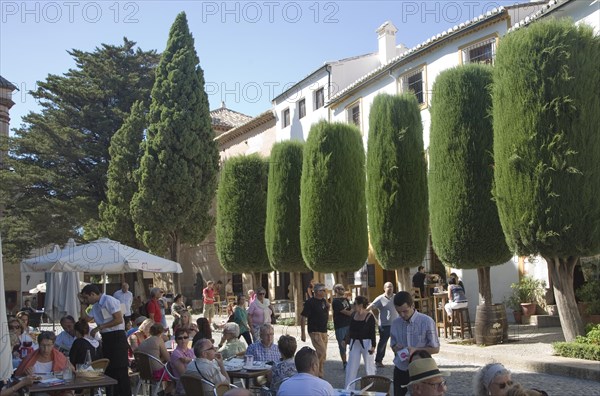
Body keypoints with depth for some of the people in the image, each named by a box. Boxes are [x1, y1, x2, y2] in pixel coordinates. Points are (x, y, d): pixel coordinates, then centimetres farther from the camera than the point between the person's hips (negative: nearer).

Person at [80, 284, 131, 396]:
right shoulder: (96, 305, 15)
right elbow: (86, 318, 18)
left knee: (120, 370, -8)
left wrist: (100, 327, -16)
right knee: (108, 369, 15)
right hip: (106, 338, 10)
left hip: (117, 337, -10)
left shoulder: (109, 301, -13)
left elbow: (119, 320, -19)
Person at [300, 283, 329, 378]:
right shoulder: (310, 302, -12)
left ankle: (319, 375, 22)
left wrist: (328, 308, 6)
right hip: (315, 331, -8)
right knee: (322, 352, -16)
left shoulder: (323, 301, 11)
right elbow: (303, 317, -12)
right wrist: (303, 333, -14)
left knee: (321, 354, 11)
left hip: (324, 331, 8)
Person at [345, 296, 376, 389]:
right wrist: (347, 340, 11)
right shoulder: (354, 315, 3)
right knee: (351, 366, 7)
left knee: (369, 364, 7)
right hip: (354, 343, 6)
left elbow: (372, 332, -11)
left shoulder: (369, 316, -13)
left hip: (366, 343, -5)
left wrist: (373, 346, -14)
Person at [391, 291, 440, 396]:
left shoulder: (427, 322, -11)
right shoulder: (395, 324, 1)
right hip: (400, 370, 4)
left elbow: (435, 348, -7)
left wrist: (416, 350, -21)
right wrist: (396, 348, -10)